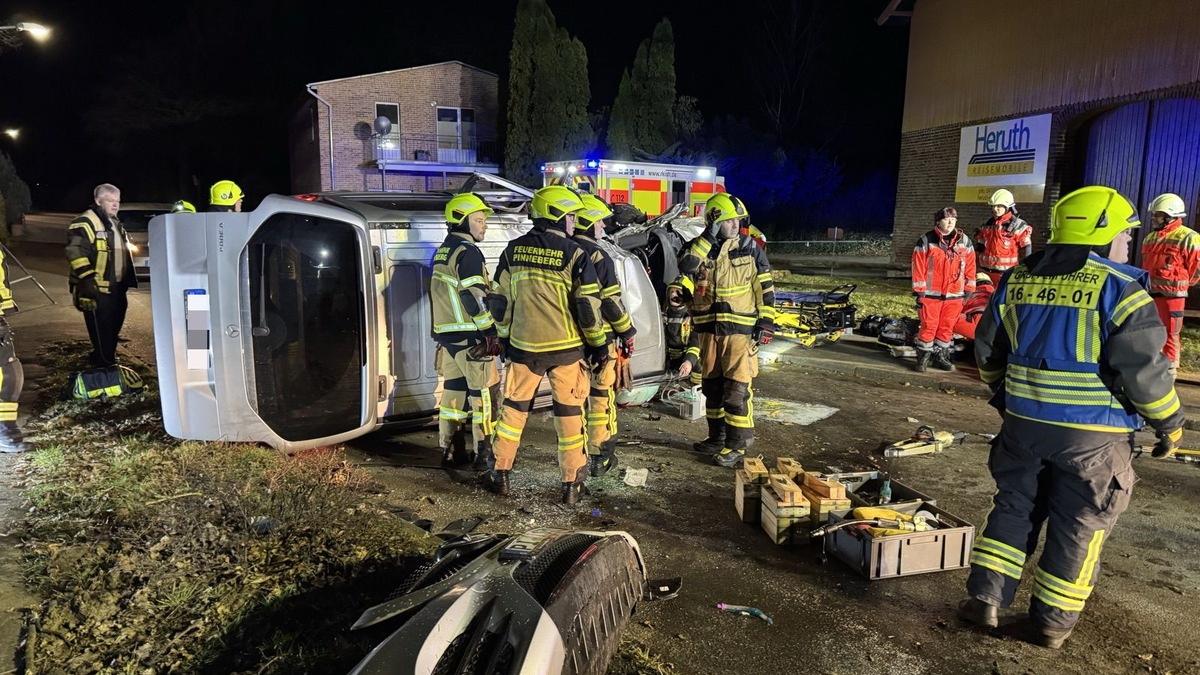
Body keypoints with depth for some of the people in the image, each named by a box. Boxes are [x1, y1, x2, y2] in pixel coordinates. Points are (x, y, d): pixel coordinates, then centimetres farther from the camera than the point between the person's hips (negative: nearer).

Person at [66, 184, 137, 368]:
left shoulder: (115, 223, 19)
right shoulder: (84, 223, -12)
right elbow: (77, 254, -20)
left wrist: (127, 281, 24)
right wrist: (89, 281, -25)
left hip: (116, 289, 9)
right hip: (97, 291, -9)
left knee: (113, 330, 18)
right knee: (101, 335, -4)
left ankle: (109, 362, 31)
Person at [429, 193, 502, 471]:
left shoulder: (442, 252, 17)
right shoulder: (467, 252, -14)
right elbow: (475, 297, -20)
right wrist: (491, 330, -16)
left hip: (446, 333, 10)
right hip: (470, 336, -9)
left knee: (453, 389, 14)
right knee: (485, 392, -2)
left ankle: (450, 450, 21)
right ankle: (484, 454, 2)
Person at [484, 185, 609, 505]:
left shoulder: (513, 251, 3)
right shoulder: (574, 254, -10)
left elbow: (500, 301, 7)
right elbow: (588, 306, -11)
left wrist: (504, 338, 19)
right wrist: (599, 345, -1)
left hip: (523, 346, 3)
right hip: (566, 348, -3)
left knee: (514, 407, 15)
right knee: (569, 413, 7)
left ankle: (500, 474, 23)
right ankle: (572, 484, 15)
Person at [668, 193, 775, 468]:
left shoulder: (750, 250, -1)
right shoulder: (700, 248, 6)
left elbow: (765, 289, 0)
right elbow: (686, 271, -9)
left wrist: (766, 322, -5)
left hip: (740, 330, -4)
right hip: (707, 329, 4)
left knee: (737, 388, -6)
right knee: (711, 385, 13)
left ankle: (738, 445, 3)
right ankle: (717, 436, 28)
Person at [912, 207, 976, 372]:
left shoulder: (964, 241, 7)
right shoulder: (926, 241, -4)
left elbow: (970, 267, 10)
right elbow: (918, 268, -5)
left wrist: (969, 290, 7)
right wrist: (919, 292, -8)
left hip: (954, 294, 3)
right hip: (931, 294, -3)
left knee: (947, 326, 10)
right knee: (929, 325, -1)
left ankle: (941, 355, 23)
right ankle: (923, 356, 11)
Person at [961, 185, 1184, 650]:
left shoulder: (1017, 281, 5)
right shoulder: (1118, 288, -12)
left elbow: (987, 351, 12)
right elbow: (1143, 368, -14)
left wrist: (1006, 395, 26)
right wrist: (1170, 422, 1)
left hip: (1024, 421, 4)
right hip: (1093, 432, -4)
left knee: (1015, 507, 18)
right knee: (1079, 526, 10)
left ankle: (985, 596, 16)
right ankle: (1052, 622, 21)